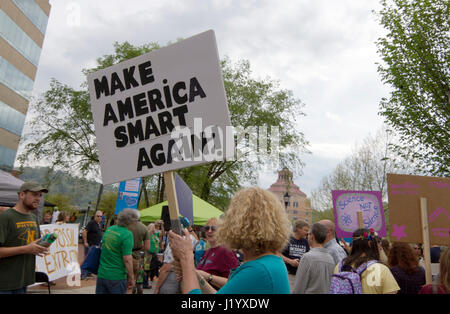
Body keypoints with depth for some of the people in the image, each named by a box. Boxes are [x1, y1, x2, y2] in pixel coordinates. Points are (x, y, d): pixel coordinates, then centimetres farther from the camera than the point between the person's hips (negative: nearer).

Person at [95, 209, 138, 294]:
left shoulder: (109, 229, 5)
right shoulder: (127, 234, -17)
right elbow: (127, 259, -19)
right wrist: (131, 277, -10)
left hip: (102, 274, 6)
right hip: (116, 277, -6)